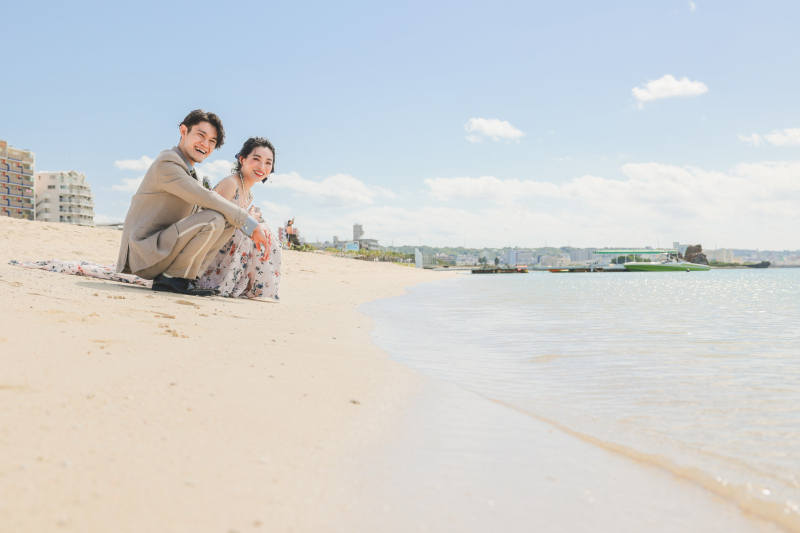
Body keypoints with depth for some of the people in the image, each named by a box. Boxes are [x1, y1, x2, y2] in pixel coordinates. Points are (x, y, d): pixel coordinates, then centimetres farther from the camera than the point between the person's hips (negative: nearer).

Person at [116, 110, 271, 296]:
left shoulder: (188, 170, 16)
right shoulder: (167, 163, -15)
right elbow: (208, 200, -23)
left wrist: (252, 228, 4)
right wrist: (251, 224, -19)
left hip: (162, 247, 9)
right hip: (145, 254, -9)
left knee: (229, 220, 4)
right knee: (214, 218, -25)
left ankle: (184, 276, 1)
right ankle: (172, 278, -12)